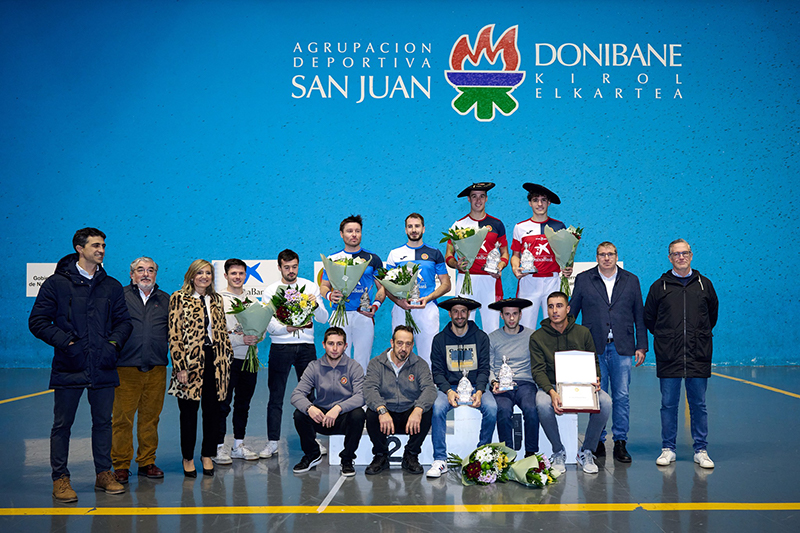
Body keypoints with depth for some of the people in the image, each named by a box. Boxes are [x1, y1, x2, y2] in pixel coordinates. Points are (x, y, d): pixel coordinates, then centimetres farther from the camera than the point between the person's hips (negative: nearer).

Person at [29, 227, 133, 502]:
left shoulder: (112, 286, 11)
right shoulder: (57, 283, 0)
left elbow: (123, 321, 16)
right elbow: (37, 321, -2)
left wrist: (115, 341, -2)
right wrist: (64, 340, -12)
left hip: (103, 367, 3)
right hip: (69, 366, -3)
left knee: (103, 422, 10)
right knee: (62, 423, 3)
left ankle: (104, 473, 21)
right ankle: (60, 479, 12)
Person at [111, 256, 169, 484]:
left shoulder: (165, 299, 16)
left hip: (157, 369, 3)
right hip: (126, 367, -3)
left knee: (150, 416, 8)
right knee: (122, 417, -2)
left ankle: (147, 462, 19)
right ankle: (120, 466, 8)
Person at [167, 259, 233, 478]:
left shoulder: (216, 299, 14)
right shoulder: (179, 298, -2)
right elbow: (174, 335, -7)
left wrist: (227, 356, 10)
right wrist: (180, 366, -13)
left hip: (215, 360, 4)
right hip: (191, 361, -4)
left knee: (213, 409, 6)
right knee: (189, 410, 4)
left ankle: (207, 455, 19)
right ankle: (188, 458, 16)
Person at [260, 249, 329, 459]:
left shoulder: (310, 287, 9)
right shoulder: (270, 291, 3)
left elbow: (323, 319, 5)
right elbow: (268, 326, -5)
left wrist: (316, 305, -15)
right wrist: (287, 328, -24)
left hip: (306, 346, 1)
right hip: (280, 347, -1)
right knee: (276, 395, -1)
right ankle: (272, 442, 7)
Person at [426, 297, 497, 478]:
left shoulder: (481, 337, 6)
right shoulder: (440, 339, 6)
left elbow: (484, 369, 1)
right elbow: (437, 371, 1)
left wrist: (479, 391, -17)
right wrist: (449, 391, -17)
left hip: (475, 386, 0)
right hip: (449, 387, 0)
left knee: (491, 408, -29)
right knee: (437, 407, -31)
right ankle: (440, 461, -24)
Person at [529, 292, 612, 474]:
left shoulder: (583, 333, 7)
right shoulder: (537, 337, 1)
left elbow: (594, 362, 10)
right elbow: (538, 370, -6)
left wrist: (595, 380, -14)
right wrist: (551, 392, -26)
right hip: (551, 386, -1)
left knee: (605, 401, -29)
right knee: (543, 404, -36)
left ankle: (586, 452, -8)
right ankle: (558, 452, -11)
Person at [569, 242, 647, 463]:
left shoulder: (631, 281, 11)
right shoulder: (583, 279, 7)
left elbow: (639, 316, 11)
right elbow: (571, 312, 8)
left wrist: (641, 346, 6)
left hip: (622, 348, 1)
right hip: (594, 348, -1)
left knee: (622, 396, 0)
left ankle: (620, 443, 8)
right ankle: (598, 441, 12)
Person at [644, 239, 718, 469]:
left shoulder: (704, 284, 7)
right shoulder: (659, 286, 4)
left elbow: (712, 315, 20)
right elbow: (649, 318, 12)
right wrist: (665, 337, 9)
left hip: (698, 356, 1)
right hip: (668, 357, -1)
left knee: (699, 404, 5)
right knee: (669, 404, 4)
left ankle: (701, 450, 14)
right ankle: (668, 449, 14)